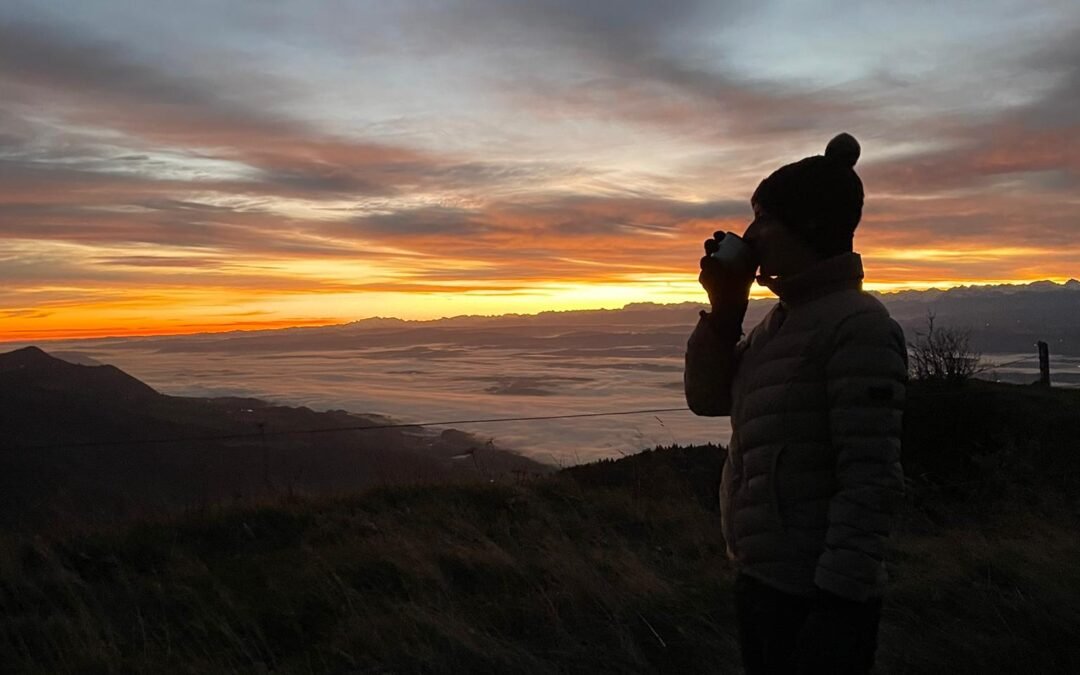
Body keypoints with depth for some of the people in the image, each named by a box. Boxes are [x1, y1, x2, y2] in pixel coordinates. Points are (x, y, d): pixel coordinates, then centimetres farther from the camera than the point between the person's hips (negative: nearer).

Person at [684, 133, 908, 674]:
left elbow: (872, 482, -21)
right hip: (762, 585, 8)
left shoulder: (857, 325, -17)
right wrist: (723, 307, 1)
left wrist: (837, 607, -23)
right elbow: (707, 397, 13)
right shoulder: (781, 320, 9)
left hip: (816, 599, -8)